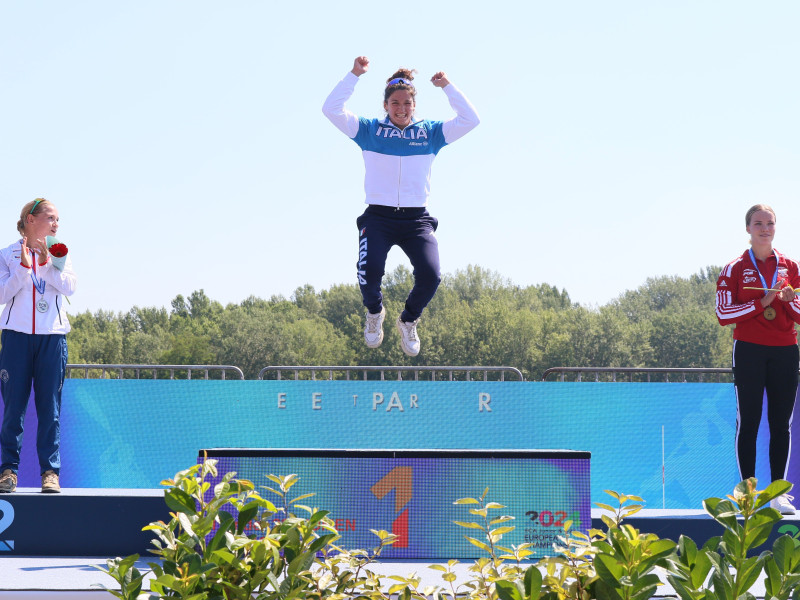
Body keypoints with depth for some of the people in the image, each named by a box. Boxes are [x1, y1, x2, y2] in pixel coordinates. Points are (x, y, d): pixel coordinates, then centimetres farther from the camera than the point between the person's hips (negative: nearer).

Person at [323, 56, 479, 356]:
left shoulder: (430, 133, 11)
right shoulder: (369, 130, 8)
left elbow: (470, 120, 4)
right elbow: (331, 109, -1)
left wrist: (447, 87, 0)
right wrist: (354, 75, -5)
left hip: (417, 219, 1)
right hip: (378, 217, -1)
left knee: (430, 275, -22)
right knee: (369, 269, -28)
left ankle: (409, 320, 12)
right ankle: (374, 312, 8)